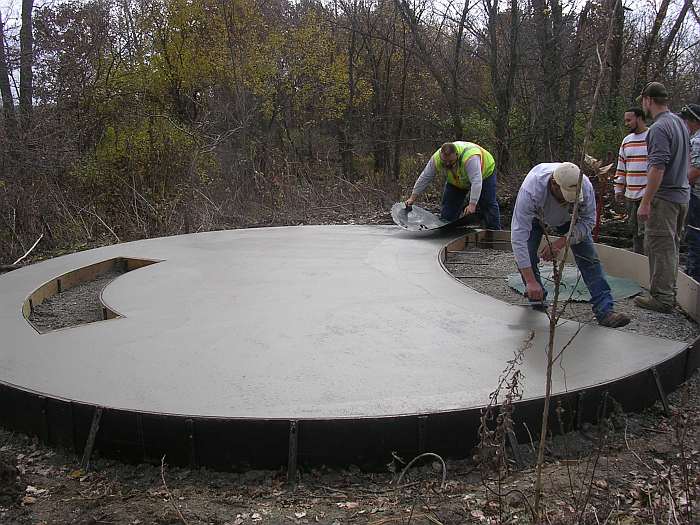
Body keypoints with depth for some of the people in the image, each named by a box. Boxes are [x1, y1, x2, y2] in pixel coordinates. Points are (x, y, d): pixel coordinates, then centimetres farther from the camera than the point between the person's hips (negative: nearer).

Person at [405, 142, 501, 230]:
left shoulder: (469, 157, -45)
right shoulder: (436, 159, -30)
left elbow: (476, 182, -48)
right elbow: (424, 178, -20)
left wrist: (472, 204, -55)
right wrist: (413, 198, -19)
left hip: (484, 172, -5)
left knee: (488, 204, -6)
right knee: (448, 206, 0)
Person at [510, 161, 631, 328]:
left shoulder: (585, 186, -37)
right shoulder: (531, 191, -46)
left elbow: (588, 221, -21)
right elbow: (518, 237, -47)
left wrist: (561, 242, -36)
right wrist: (531, 282, -49)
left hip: (569, 218, 2)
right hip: (535, 217, -1)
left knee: (589, 258, -11)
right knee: (526, 257, -16)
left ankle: (604, 309, -11)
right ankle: (537, 298, 11)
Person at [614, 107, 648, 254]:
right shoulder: (626, 140, 15)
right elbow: (621, 167, 19)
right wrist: (619, 189, 15)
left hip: (648, 194, -7)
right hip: (630, 195, 7)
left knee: (644, 232, -10)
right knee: (635, 232, 12)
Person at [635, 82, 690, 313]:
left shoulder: (659, 128, -18)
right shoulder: (679, 122, 13)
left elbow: (658, 167, -24)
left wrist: (645, 202, -22)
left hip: (664, 198, -9)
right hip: (681, 195, 10)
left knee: (660, 248, -4)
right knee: (671, 247, 15)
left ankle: (661, 298, -1)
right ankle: (669, 293, 23)